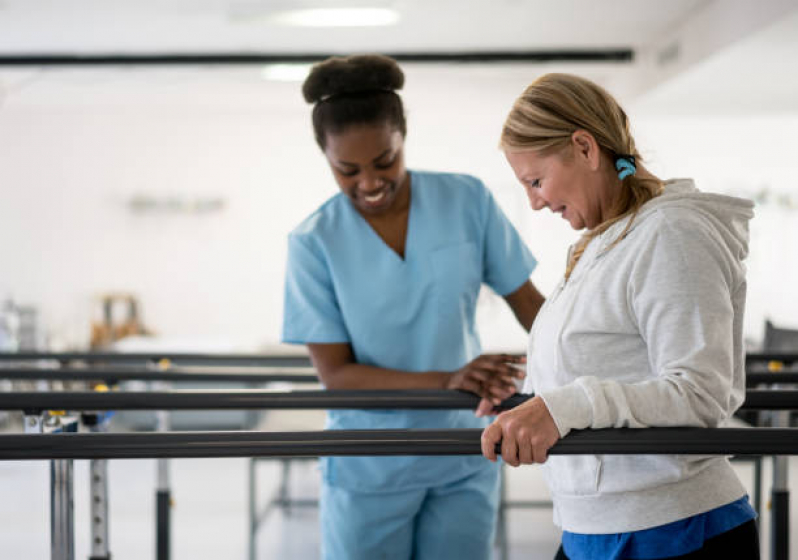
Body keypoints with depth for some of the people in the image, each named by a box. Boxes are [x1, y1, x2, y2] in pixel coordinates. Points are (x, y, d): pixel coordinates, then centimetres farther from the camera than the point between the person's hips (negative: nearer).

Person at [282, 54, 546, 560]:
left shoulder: (468, 201, -6)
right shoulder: (315, 242, -10)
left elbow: (528, 302, 2)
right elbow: (335, 372, -12)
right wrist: (446, 381, -26)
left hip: (464, 461, 2)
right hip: (369, 471, -1)